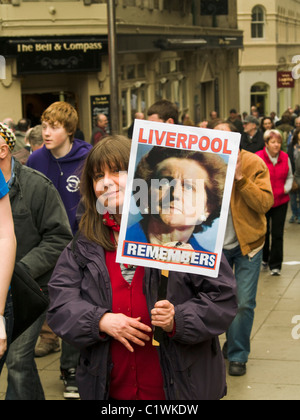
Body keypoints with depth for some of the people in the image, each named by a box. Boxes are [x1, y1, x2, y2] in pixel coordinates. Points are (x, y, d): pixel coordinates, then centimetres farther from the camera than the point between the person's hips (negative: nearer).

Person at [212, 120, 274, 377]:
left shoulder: (253, 163, -10)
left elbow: (265, 203, -19)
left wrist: (240, 178, -27)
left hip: (247, 243, -2)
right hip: (216, 244, 2)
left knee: (245, 303, -3)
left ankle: (238, 355, 13)